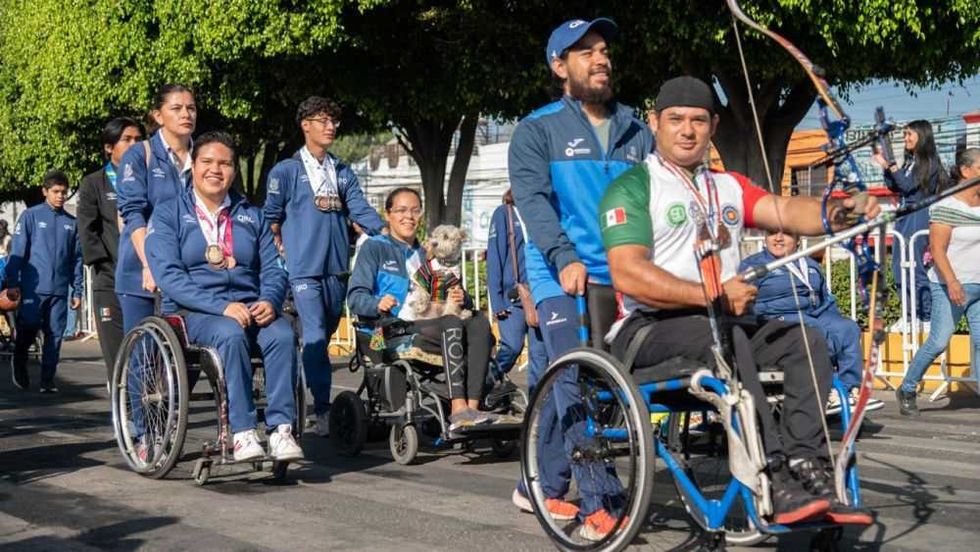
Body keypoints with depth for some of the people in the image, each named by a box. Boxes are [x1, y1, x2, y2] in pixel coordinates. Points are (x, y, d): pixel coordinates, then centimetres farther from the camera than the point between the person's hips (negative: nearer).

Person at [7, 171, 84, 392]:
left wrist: (77, 291, 10)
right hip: (33, 288, -3)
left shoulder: (71, 223, 12)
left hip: (59, 290, 3)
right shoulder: (31, 216, 2)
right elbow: (17, 251, -1)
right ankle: (19, 363, 26)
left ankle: (48, 380, 8)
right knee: (28, 329, -2)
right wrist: (13, 283, -7)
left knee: (55, 336, 1)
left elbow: (77, 259, 14)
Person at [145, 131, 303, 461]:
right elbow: (168, 275, -7)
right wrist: (222, 306, -20)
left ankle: (281, 429, -32)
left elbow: (273, 268, 12)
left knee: (282, 334, -30)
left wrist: (270, 301, -13)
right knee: (231, 334, -36)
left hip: (250, 307, 3)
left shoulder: (251, 215, 20)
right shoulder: (168, 214, 7)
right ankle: (243, 432, -35)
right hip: (192, 312, -3)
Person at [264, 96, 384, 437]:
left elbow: (361, 211, 7)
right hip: (304, 268, -5)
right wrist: (282, 249, 3)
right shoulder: (286, 171, 1)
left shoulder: (343, 173, 14)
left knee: (324, 336, 10)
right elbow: (272, 218, 5)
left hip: (337, 268, 5)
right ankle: (322, 410, -14)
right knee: (315, 338, -13)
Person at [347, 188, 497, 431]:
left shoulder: (427, 255, 30)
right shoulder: (374, 248, 12)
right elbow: (355, 297, -1)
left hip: (430, 324, 5)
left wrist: (460, 298, -4)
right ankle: (458, 408, -45)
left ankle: (472, 406, -39)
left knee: (479, 322, -25)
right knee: (451, 323, -33)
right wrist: (378, 304, -23)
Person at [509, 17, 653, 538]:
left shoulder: (636, 132, 15)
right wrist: (565, 257, -23)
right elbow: (533, 198, -9)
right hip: (562, 275, -3)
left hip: (622, 276, 3)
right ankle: (597, 502, -13)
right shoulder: (538, 129, 4)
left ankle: (542, 486, 22)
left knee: (555, 382, 8)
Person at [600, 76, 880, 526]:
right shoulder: (632, 188, 0)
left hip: (721, 322, 7)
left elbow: (785, 212, 0)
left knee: (805, 341, -15)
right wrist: (711, 295, -23)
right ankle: (778, 486, -40)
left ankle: (807, 471, -24)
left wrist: (838, 214, -23)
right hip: (646, 329, -6)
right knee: (724, 338, -35)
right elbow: (627, 274, -15)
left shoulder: (729, 188, 20)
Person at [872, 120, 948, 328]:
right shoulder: (909, 161, 15)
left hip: (919, 216, -8)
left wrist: (890, 166, -16)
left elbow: (908, 185, -15)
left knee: (913, 265, -11)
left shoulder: (930, 162, -7)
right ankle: (913, 314, 13)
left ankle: (927, 317, -6)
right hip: (905, 215, 8)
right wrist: (886, 166, 6)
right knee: (898, 267, 6)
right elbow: (894, 187, 17)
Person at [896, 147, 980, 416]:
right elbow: (938, 250, -15)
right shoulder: (946, 208, -10)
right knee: (938, 342, -3)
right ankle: (906, 390, 14)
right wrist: (952, 282, -25)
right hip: (951, 287, -6)